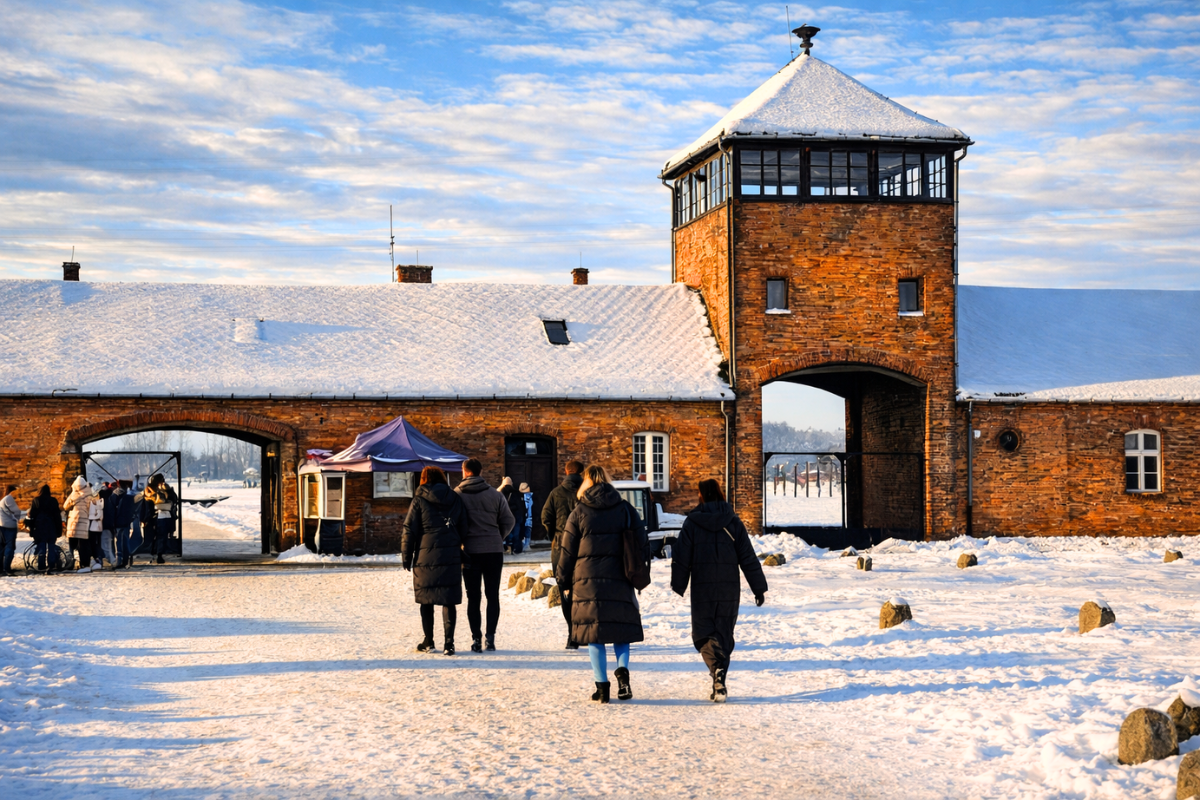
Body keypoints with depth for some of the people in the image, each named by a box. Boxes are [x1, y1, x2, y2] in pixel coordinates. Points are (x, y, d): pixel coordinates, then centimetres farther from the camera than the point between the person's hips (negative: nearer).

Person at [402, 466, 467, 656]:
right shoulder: (455, 499, 9)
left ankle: (428, 641, 15)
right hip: (451, 558, 2)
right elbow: (464, 528, 10)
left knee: (426, 600, 9)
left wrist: (406, 557, 2)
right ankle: (449, 642, -3)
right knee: (449, 600, 3)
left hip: (426, 557, -2)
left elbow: (409, 530, -4)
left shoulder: (420, 500, -2)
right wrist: (463, 554, 15)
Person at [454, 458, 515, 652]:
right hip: (494, 550, 1)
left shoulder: (456, 495, -4)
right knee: (493, 595, 8)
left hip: (470, 551, -1)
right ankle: (490, 636, 2)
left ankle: (476, 638, 1)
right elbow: (508, 521, 2)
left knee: (473, 596, 5)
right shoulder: (495, 495, 0)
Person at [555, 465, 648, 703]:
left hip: (587, 582, -1)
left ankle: (602, 686, 0)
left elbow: (567, 552, 2)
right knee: (621, 632, 12)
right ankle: (622, 670, -12)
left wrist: (564, 581, 12)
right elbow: (643, 545, 4)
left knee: (594, 634, 4)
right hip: (620, 583, 1)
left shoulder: (579, 513, 0)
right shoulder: (626, 510, 5)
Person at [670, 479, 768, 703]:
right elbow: (748, 557, 1)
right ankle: (719, 684, 13)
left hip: (702, 591, -2)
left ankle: (717, 669, -21)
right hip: (729, 591, 2)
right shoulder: (733, 522, 1)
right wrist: (759, 588, 6)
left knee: (703, 633, 6)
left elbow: (681, 558, -2)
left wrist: (678, 585, 11)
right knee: (724, 634, 13)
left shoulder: (692, 523, -3)